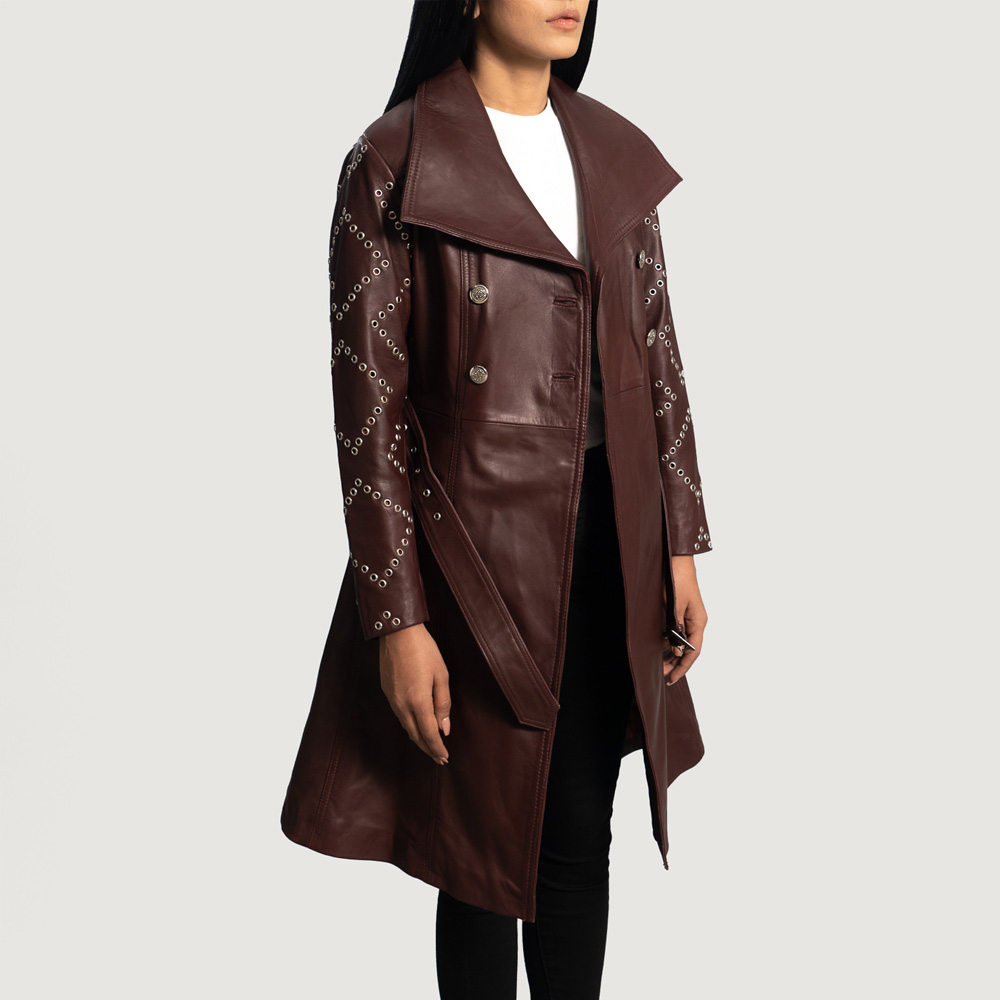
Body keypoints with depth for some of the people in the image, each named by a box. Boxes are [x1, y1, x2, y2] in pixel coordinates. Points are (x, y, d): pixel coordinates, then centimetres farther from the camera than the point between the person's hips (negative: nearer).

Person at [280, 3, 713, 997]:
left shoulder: (614, 155, 8)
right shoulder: (394, 163, -9)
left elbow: (658, 356, 11)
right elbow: (369, 404, -11)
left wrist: (680, 545, 7)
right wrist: (397, 618, -13)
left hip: (609, 541, 5)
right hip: (480, 547, -5)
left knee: (583, 835, 14)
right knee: (489, 849, 7)